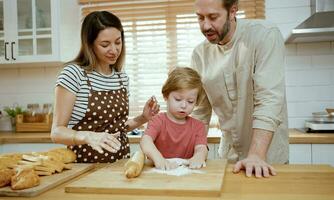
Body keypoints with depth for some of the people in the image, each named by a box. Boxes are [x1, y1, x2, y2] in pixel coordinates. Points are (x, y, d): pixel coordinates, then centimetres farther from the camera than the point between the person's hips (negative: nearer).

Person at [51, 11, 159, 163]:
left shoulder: (123, 77, 6)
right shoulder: (73, 73, -11)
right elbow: (57, 132, -11)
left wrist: (142, 118, 0)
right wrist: (88, 136, -29)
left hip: (120, 161, 4)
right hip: (84, 163, -4)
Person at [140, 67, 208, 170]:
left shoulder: (198, 126, 8)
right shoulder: (159, 121, -1)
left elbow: (201, 147, -8)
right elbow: (145, 140, -19)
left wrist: (198, 157, -32)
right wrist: (158, 159, -39)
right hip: (159, 170, -2)